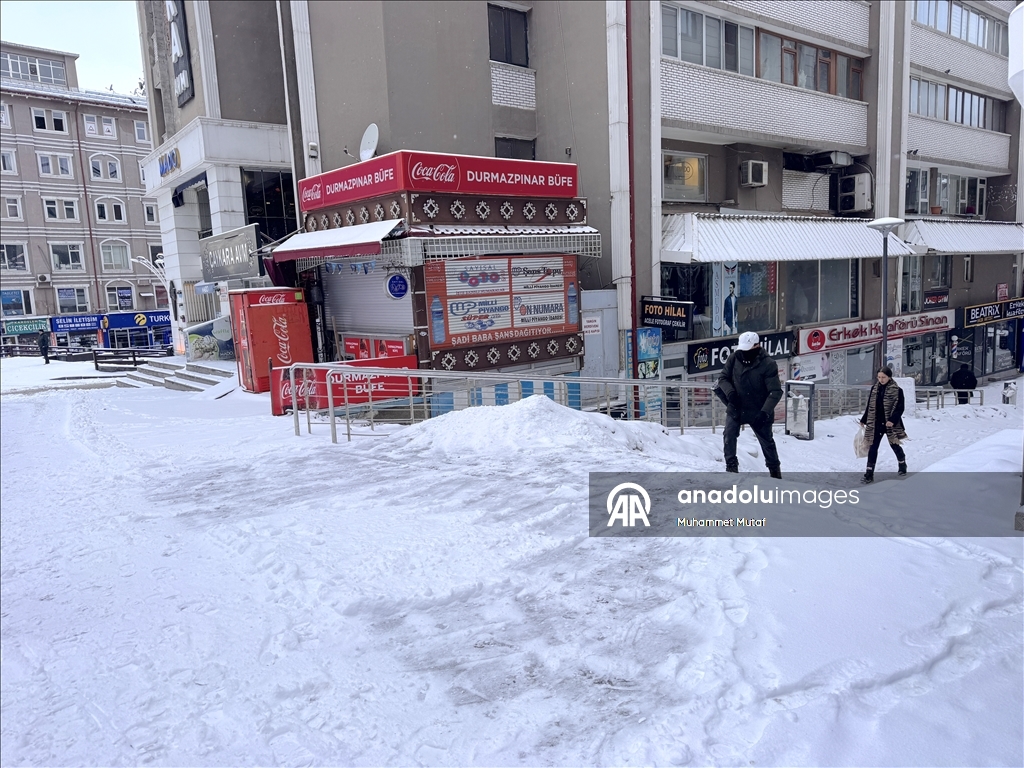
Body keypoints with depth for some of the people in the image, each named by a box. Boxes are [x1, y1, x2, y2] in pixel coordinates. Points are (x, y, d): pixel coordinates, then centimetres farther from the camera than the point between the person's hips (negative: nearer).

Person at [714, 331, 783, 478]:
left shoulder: (768, 364, -18)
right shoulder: (734, 358, -9)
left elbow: (775, 392, -18)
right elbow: (724, 377, 2)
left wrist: (765, 412, -29)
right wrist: (730, 392, -19)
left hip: (758, 412, -2)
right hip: (736, 408, 2)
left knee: (767, 441, 12)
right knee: (729, 434, -14)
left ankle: (774, 469, 34)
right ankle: (731, 465, 3)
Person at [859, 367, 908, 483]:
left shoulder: (897, 390, -9)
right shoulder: (874, 388, 5)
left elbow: (900, 407, -11)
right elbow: (870, 406, 11)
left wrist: (892, 420, -22)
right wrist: (863, 420, 10)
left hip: (890, 424, -3)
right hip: (876, 424, 4)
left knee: (894, 445, 13)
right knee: (873, 447, -1)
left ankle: (902, 464, 40)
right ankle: (869, 473, 1)